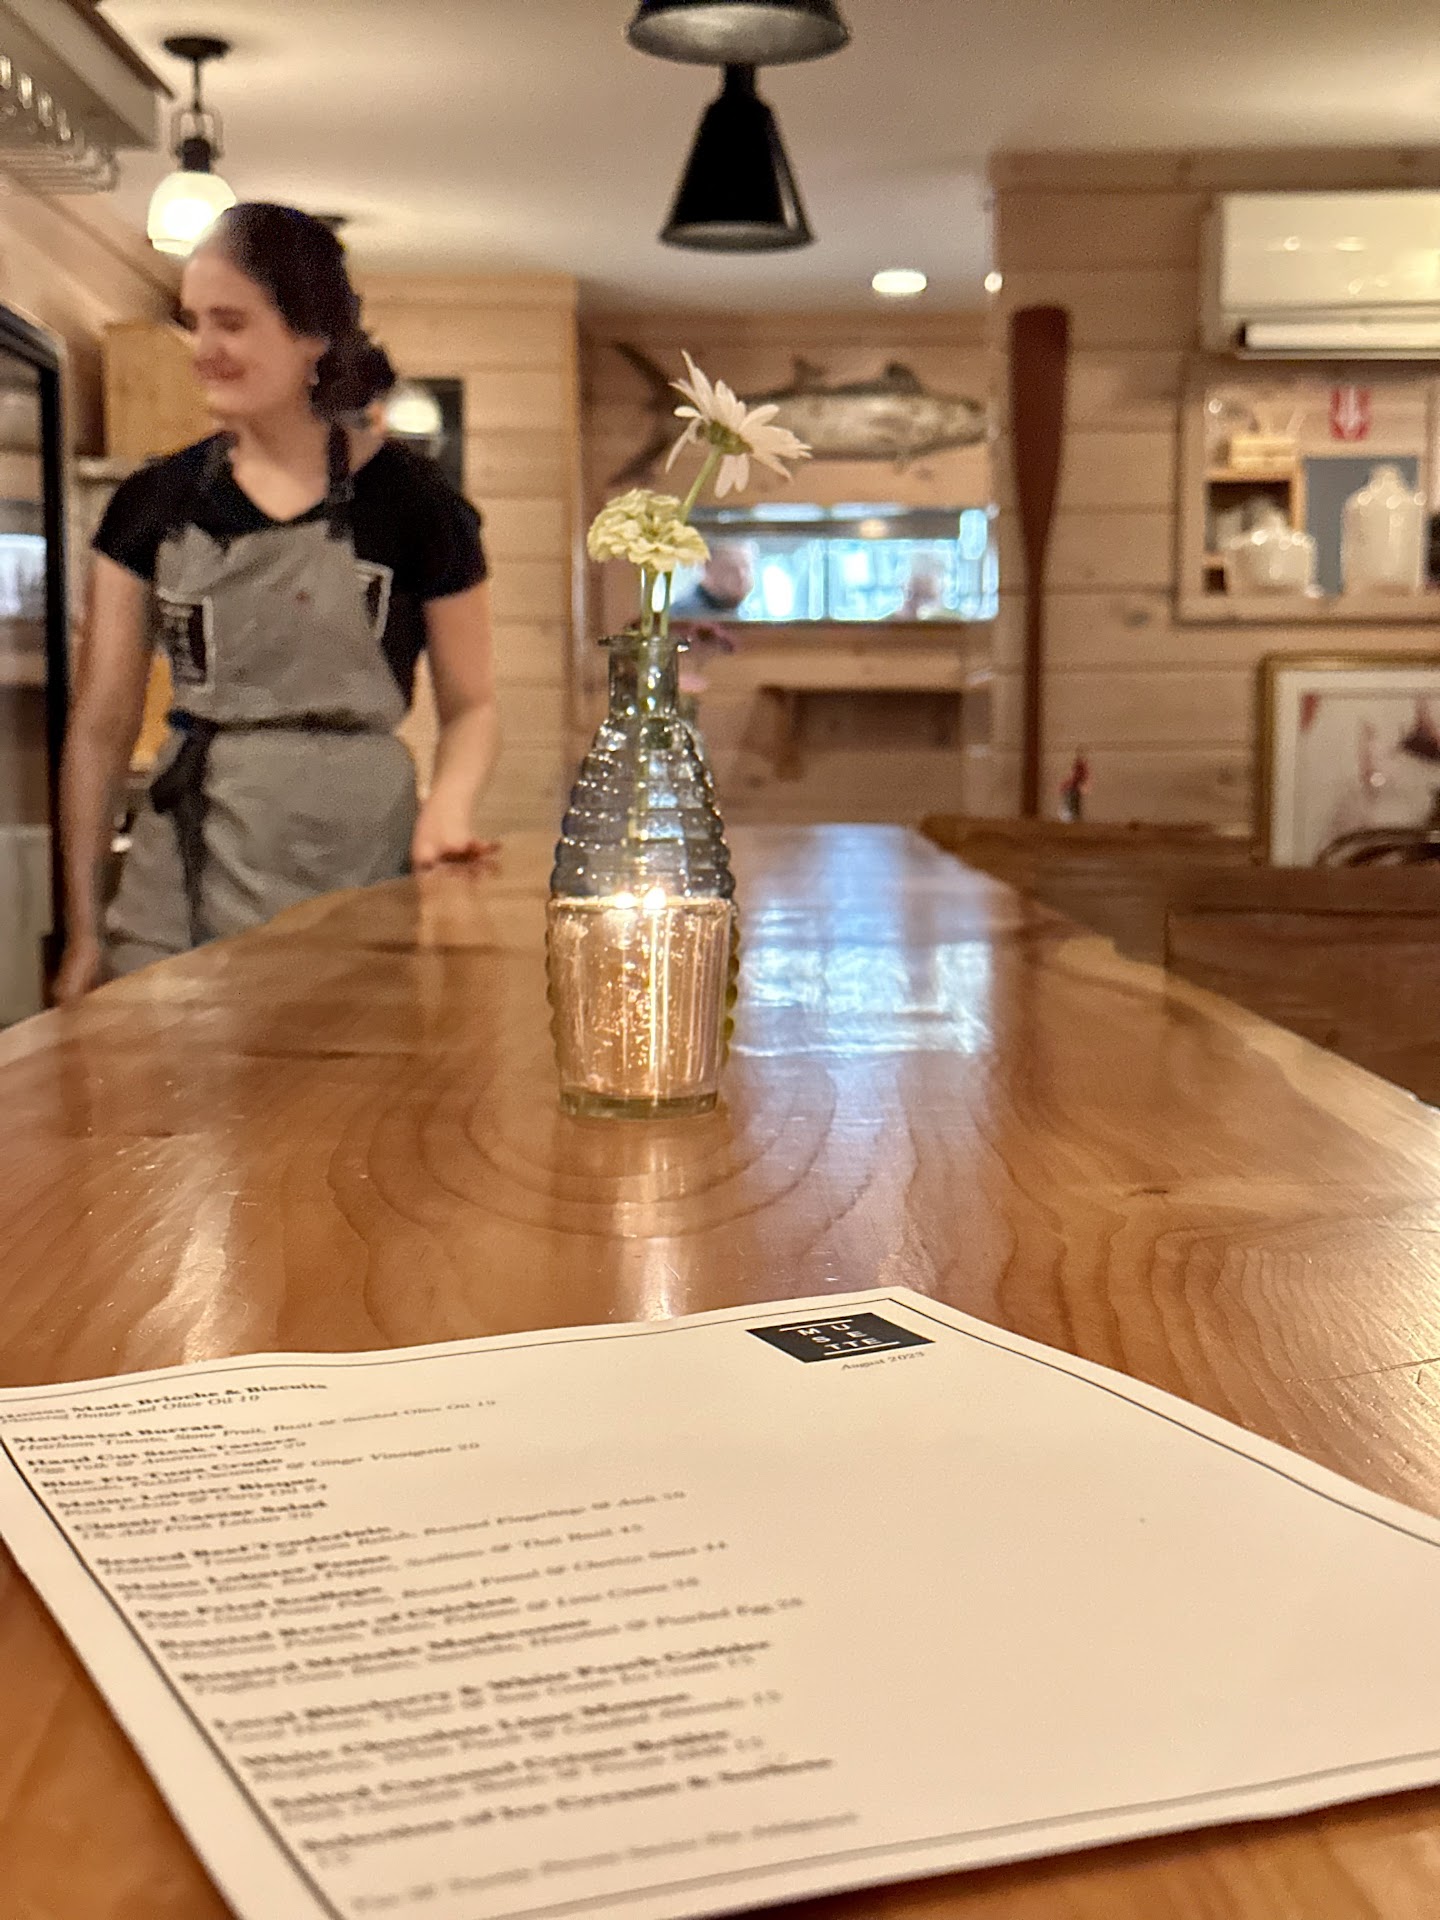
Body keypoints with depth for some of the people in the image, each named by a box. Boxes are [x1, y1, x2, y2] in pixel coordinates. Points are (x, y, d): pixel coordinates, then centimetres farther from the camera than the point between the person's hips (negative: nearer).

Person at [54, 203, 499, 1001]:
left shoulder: (412, 501, -2)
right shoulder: (153, 503, 6)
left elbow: (470, 704, 5)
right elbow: (101, 725, 6)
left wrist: (446, 805, -16)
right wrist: (84, 927, 2)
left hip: (355, 865, -2)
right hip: (184, 881, 2)